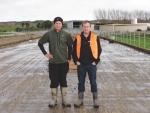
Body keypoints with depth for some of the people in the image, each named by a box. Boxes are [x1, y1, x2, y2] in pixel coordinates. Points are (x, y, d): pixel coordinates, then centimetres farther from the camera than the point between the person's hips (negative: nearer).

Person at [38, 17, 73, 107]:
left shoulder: (66, 35, -2)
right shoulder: (49, 34, -3)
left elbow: (70, 46, 10)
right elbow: (40, 43, 7)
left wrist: (69, 58, 7)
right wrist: (45, 53, 0)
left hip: (64, 62, 0)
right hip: (53, 62, 0)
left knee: (63, 81, 8)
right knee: (54, 82, 7)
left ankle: (64, 100, 17)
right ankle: (54, 100, 19)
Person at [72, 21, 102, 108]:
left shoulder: (95, 38, -2)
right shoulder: (78, 38, 2)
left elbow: (99, 50, 1)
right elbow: (74, 50, 7)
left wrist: (96, 61, -5)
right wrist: (76, 61, -2)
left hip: (91, 64, -1)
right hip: (81, 65, 1)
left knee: (93, 82, 7)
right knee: (81, 82, 10)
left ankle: (95, 100, 19)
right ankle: (80, 99, 22)